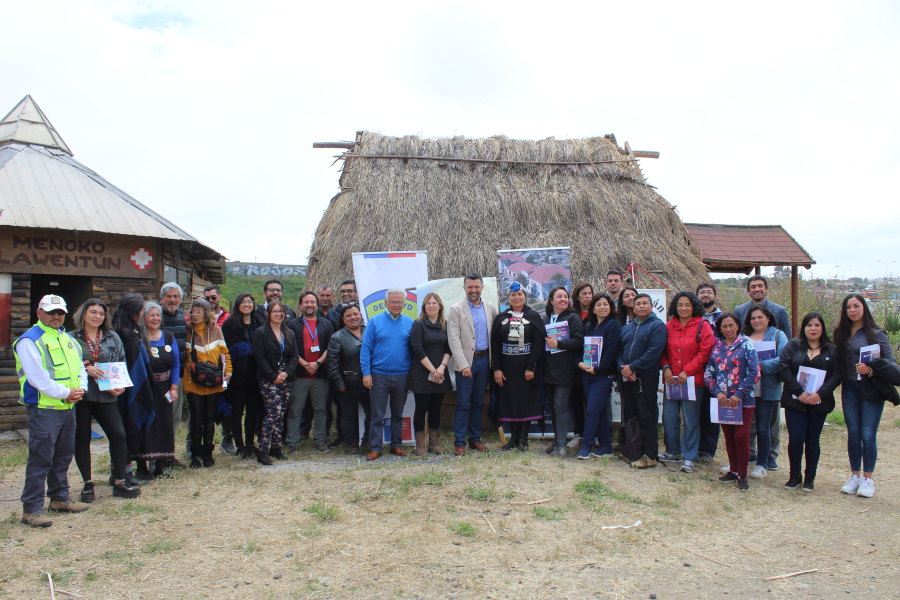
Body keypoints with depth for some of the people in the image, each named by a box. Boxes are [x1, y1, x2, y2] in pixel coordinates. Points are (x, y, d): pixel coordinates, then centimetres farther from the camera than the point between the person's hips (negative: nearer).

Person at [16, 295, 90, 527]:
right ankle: (31, 509, 2)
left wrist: (80, 389, -2)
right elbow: (37, 377, -17)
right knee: (40, 459, -6)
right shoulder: (29, 341, -9)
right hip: (44, 409, -8)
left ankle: (60, 498, 29)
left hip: (68, 408, 8)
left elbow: (79, 367, 17)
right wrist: (65, 393, -16)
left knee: (64, 455, 16)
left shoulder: (68, 339, 15)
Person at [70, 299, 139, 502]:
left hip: (105, 395, 2)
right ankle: (88, 484, 20)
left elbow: (121, 364, 11)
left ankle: (119, 482, 7)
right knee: (82, 439, 6)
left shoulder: (113, 338, 10)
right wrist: (86, 370, -19)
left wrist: (120, 385, -3)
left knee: (118, 435, -5)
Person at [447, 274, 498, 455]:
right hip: (466, 361, -4)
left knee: (478, 403, 12)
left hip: (484, 360, 4)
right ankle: (459, 442, 7)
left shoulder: (490, 308, 7)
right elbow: (454, 340, -10)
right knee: (463, 404, -2)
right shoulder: (456, 309, -5)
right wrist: (464, 365, -17)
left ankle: (475, 439, 22)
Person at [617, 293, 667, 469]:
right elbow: (619, 350, 13)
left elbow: (654, 352, -16)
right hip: (627, 378, 7)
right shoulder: (627, 328, 18)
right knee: (629, 416, 11)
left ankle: (650, 456, 1)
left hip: (646, 378, -6)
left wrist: (632, 367, -16)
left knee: (647, 417, -4)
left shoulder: (657, 326, -4)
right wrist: (622, 368, -7)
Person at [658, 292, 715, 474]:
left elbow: (705, 353, -8)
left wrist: (686, 371, -13)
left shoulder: (702, 326, -3)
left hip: (692, 380, -4)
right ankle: (674, 451, 27)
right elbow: (663, 351, 12)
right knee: (669, 417, 9)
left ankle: (690, 457, 11)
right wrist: (666, 368, -5)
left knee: (691, 419, 0)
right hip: (671, 379, 4)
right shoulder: (669, 326, 8)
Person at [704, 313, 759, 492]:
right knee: (729, 437, 11)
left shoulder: (746, 345, -3)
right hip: (723, 399, 4)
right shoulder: (716, 347, 8)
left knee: (741, 436, -5)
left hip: (743, 400, -4)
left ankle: (742, 475, 7)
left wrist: (739, 394, -15)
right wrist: (718, 392, -9)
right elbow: (708, 373, 6)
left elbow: (754, 372, -10)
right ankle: (733, 470, 25)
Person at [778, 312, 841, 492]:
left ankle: (810, 478, 19)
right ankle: (795, 476, 11)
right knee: (795, 439, -5)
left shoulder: (832, 350, 7)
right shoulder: (792, 346, 4)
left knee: (812, 441, 7)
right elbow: (784, 369, -6)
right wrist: (800, 392, -15)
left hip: (819, 403, 1)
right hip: (795, 402, -1)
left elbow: (836, 375, -2)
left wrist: (820, 394, -16)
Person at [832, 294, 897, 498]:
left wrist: (871, 369, -22)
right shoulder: (841, 334, 7)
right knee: (853, 433, 8)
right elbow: (836, 364, 10)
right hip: (849, 388, 4)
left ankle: (868, 479, 10)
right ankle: (855, 476, 20)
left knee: (868, 435, -4)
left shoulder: (877, 334, -5)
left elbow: (891, 362, -7)